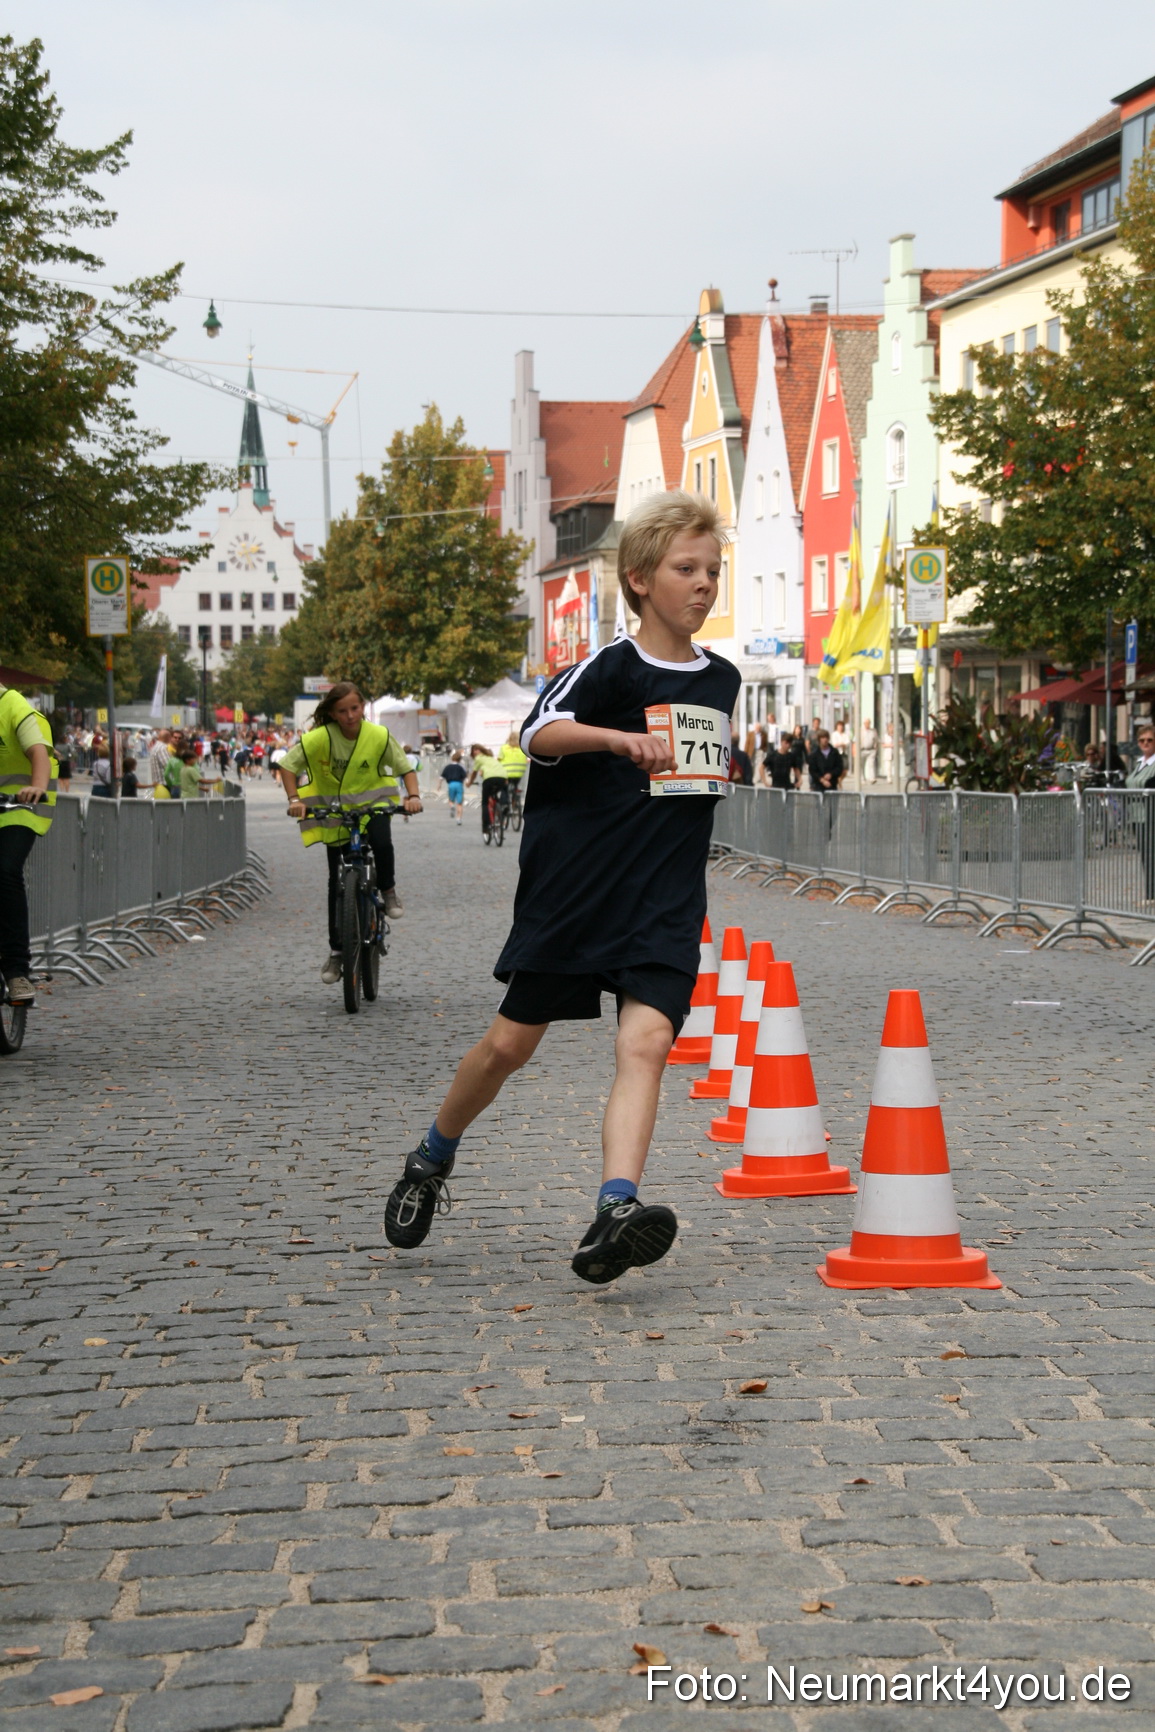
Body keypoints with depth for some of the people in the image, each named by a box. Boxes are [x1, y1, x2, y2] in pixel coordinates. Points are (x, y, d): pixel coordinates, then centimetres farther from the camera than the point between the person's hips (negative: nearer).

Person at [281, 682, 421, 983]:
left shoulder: (379, 735, -17)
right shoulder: (319, 738, -20)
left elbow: (405, 767, -8)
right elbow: (288, 764, -13)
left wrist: (413, 796, -25)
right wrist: (294, 799, -26)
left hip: (373, 801, 0)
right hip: (334, 808, 0)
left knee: (382, 843, -33)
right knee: (337, 880, 3)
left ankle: (388, 891, -1)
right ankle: (336, 950, 13)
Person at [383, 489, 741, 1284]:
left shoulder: (722, 681, 11)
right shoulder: (609, 668, -7)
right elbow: (540, 732, -26)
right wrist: (617, 739, -41)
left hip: (666, 899, 3)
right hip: (573, 890, -3)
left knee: (646, 1041, -18)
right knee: (511, 1043, 6)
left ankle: (616, 1210, -30)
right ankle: (432, 1159, 31)